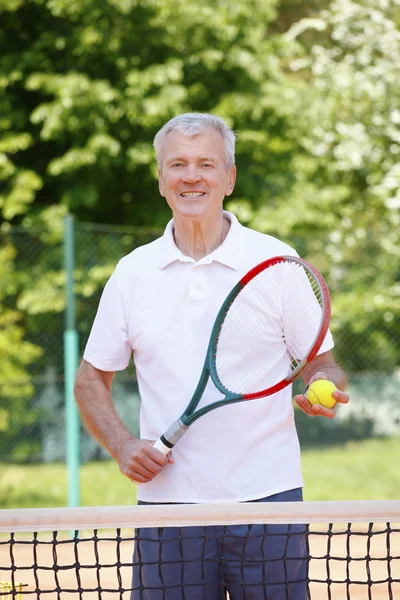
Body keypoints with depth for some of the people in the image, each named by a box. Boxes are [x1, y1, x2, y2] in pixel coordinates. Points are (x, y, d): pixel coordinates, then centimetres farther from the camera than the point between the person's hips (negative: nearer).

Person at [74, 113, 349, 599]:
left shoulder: (278, 262, 2)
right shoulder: (133, 272, 7)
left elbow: (322, 364, 8)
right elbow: (92, 379, 15)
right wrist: (122, 446, -2)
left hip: (266, 492, -1)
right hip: (168, 497, 1)